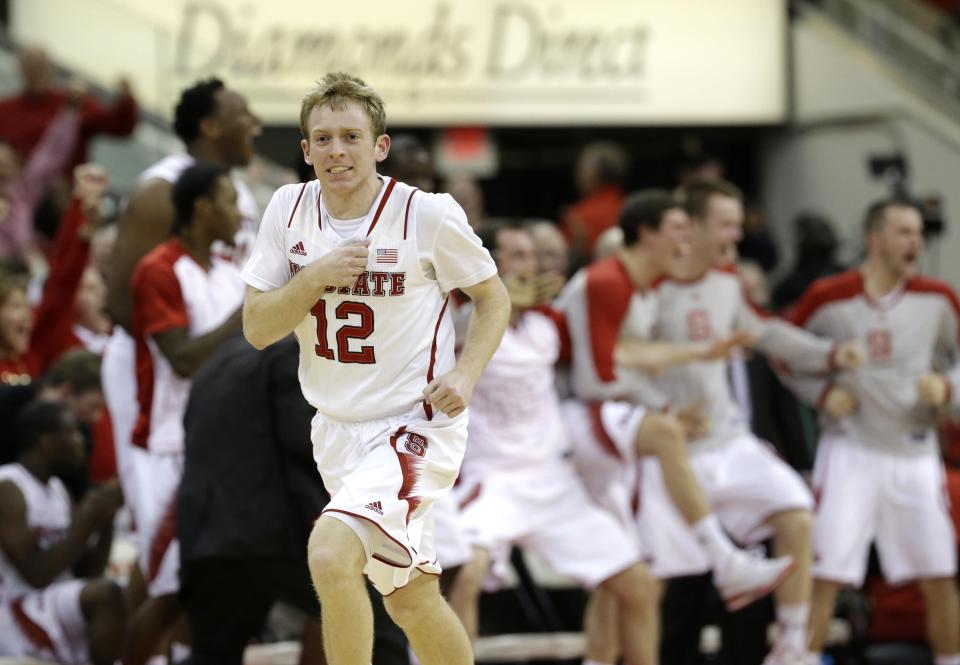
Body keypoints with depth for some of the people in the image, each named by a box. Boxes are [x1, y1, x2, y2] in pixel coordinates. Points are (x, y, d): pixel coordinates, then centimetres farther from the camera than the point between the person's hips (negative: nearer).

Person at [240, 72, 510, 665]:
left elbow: (494, 299, 0)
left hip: (416, 426, -6)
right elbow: (257, 330, -3)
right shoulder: (289, 210, -3)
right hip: (338, 431, 6)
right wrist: (315, 278, -20)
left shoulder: (429, 214, -14)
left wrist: (465, 373, -16)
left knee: (329, 553, -28)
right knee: (414, 603, 18)